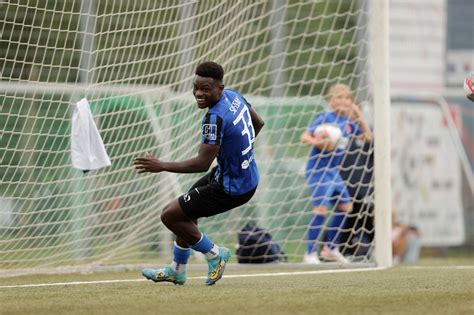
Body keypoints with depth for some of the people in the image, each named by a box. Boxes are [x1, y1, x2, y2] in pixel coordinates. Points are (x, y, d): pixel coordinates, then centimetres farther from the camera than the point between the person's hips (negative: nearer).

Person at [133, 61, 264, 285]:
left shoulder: (215, 118, -29)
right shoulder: (233, 95, -1)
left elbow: (202, 163, -29)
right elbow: (258, 123, 16)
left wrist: (161, 166, -27)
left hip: (232, 189, -10)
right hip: (248, 177, 10)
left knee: (170, 215, -4)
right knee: (185, 212, 24)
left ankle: (214, 254, 10)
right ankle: (176, 271, 38)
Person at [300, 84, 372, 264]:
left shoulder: (348, 122, 9)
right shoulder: (324, 118, -11)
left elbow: (367, 137, 15)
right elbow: (304, 137, -16)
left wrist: (358, 117, 3)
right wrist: (319, 143, -35)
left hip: (333, 171, 8)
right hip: (318, 169, -8)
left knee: (345, 206, 13)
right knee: (321, 208, -19)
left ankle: (330, 248, 25)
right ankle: (310, 253, -17)